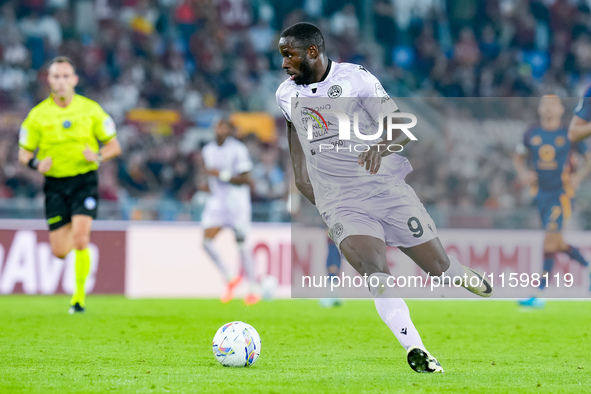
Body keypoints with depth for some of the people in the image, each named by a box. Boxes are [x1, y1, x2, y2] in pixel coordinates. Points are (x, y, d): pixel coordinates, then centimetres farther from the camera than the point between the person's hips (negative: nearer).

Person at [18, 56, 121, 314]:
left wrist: (98, 156, -17)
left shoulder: (90, 109, 0)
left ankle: (79, 296, -7)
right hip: (55, 184, 2)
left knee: (80, 238, -19)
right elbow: (23, 154, 6)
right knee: (59, 251, 0)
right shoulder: (38, 115, 1)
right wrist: (37, 164, -17)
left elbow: (114, 146, 5)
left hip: (85, 180, -2)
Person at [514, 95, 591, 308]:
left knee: (550, 240, -14)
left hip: (562, 193, -5)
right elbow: (518, 156, 17)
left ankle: (539, 295, -16)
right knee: (558, 243, 11)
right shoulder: (531, 134, 3)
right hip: (542, 193, 5)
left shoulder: (569, 135, -5)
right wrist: (523, 172, -3)